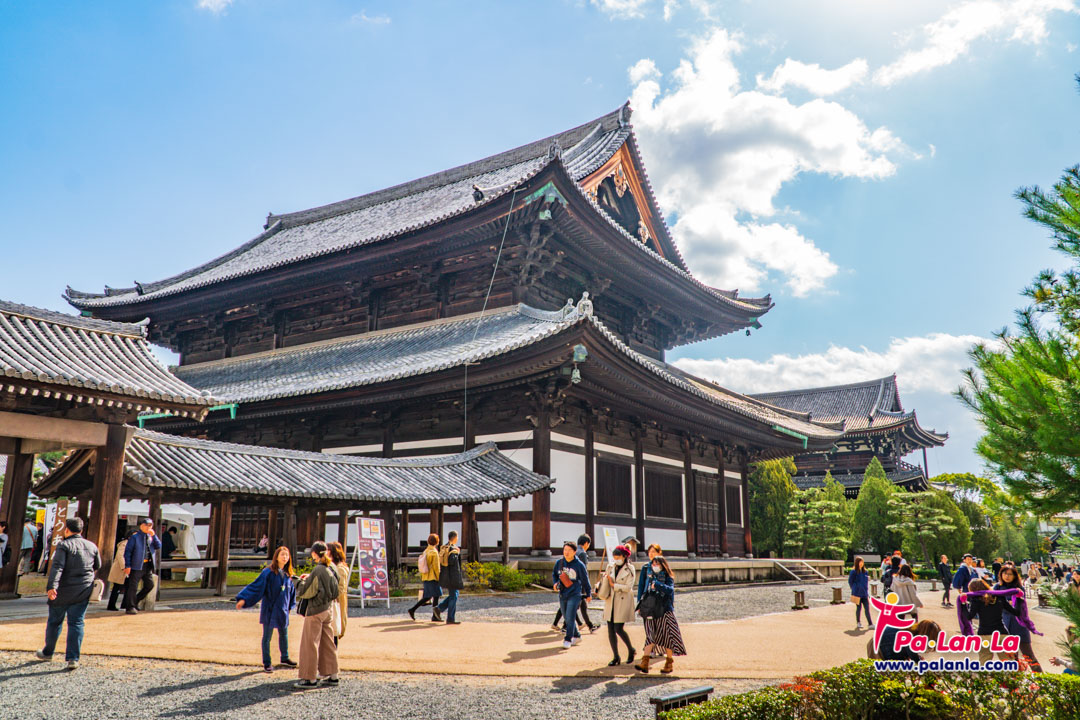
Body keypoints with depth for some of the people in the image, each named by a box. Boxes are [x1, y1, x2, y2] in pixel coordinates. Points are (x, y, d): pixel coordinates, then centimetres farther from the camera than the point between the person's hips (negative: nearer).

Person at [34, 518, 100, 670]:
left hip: (63, 590, -3)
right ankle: (73, 658, -4)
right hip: (84, 591, 3)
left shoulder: (64, 545, -9)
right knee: (76, 623, 4)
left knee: (54, 621, 15)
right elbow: (98, 566, 19)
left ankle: (47, 652, 32)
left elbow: (57, 566, -21)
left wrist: (52, 586, -27)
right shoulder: (92, 546, 7)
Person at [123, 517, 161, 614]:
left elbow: (158, 546, 3)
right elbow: (127, 551, -6)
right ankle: (130, 607, 5)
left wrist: (153, 536, -8)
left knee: (150, 585, 7)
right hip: (137, 566, -6)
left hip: (148, 566, 6)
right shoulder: (134, 537, -4)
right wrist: (127, 566, -12)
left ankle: (136, 600, 24)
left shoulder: (151, 537, 13)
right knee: (133, 586, -2)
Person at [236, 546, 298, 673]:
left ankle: (285, 658, 34)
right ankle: (266, 663, 15)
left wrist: (290, 606, 19)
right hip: (270, 609, -5)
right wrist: (243, 599, -23)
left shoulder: (288, 574, 3)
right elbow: (256, 586, -15)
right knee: (267, 637, 4)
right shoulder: (268, 572, -13)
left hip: (283, 610, 5)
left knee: (284, 634, 17)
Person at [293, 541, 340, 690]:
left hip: (315, 611, -8)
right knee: (327, 643, 14)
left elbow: (303, 592, -17)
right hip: (327, 609, 8)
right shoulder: (331, 570, 4)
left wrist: (302, 580, 4)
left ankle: (311, 679, 6)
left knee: (310, 644, 2)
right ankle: (332, 676, 18)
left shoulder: (317, 571, -19)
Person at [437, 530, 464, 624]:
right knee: (453, 596, -1)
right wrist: (457, 554, -14)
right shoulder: (453, 548, -17)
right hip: (452, 575, -9)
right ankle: (450, 619, 3)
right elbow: (451, 561, -28)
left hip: (445, 575, 9)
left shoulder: (444, 547, 11)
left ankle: (440, 608, 12)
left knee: (455, 593, 21)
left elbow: (440, 560, 15)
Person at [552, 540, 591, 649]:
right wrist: (555, 583, -3)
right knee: (566, 618, 13)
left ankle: (568, 640, -4)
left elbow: (585, 580, 2)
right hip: (562, 594, 5)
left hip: (574, 594, -5)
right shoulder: (559, 562, 0)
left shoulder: (579, 565, -10)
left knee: (570, 617, -13)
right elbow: (554, 574, 17)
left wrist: (588, 594, 10)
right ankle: (577, 636, 30)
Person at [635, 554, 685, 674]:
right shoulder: (651, 578, 11)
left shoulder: (668, 578, -5)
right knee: (650, 636, -2)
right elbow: (646, 593, 19)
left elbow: (670, 590, -24)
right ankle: (644, 662, -8)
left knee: (667, 636, 1)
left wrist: (657, 585, -30)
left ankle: (669, 663, 13)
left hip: (665, 610, -4)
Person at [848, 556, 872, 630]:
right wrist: (854, 590, 0)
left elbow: (867, 581, 18)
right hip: (857, 593, -4)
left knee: (867, 609, 0)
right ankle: (858, 623, 17)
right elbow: (850, 582, -1)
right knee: (859, 608, 4)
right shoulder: (853, 572, -7)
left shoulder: (865, 572, 9)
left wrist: (866, 590, 11)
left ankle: (870, 624, 1)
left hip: (865, 594, 4)